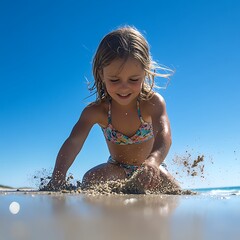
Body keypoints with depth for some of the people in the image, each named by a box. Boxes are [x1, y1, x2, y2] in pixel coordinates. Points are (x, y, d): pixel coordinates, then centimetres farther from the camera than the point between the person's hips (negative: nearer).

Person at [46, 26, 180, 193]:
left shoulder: (153, 103, -27)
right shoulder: (96, 111, -23)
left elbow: (164, 136, -43)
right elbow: (73, 142, -34)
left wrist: (152, 162, -66)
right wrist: (58, 176, -53)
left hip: (149, 168, 1)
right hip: (117, 169, 0)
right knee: (90, 179, -28)